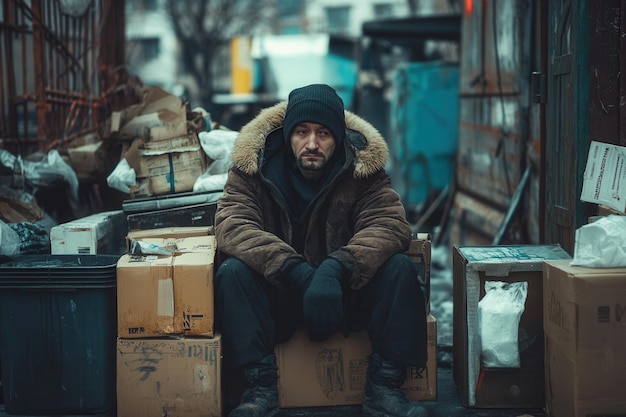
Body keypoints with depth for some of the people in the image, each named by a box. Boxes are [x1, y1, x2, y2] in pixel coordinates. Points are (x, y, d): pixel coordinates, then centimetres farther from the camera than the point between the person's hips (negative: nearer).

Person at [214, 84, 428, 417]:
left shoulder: (363, 165, -9)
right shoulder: (254, 164, -11)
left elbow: (390, 224, -21)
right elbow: (232, 225, -24)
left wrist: (336, 269, -40)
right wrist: (298, 274, -37)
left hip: (345, 290, 1)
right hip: (276, 294, 0)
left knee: (399, 268, -24)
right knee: (232, 272, -27)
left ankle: (383, 387, -20)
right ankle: (259, 387, -26)